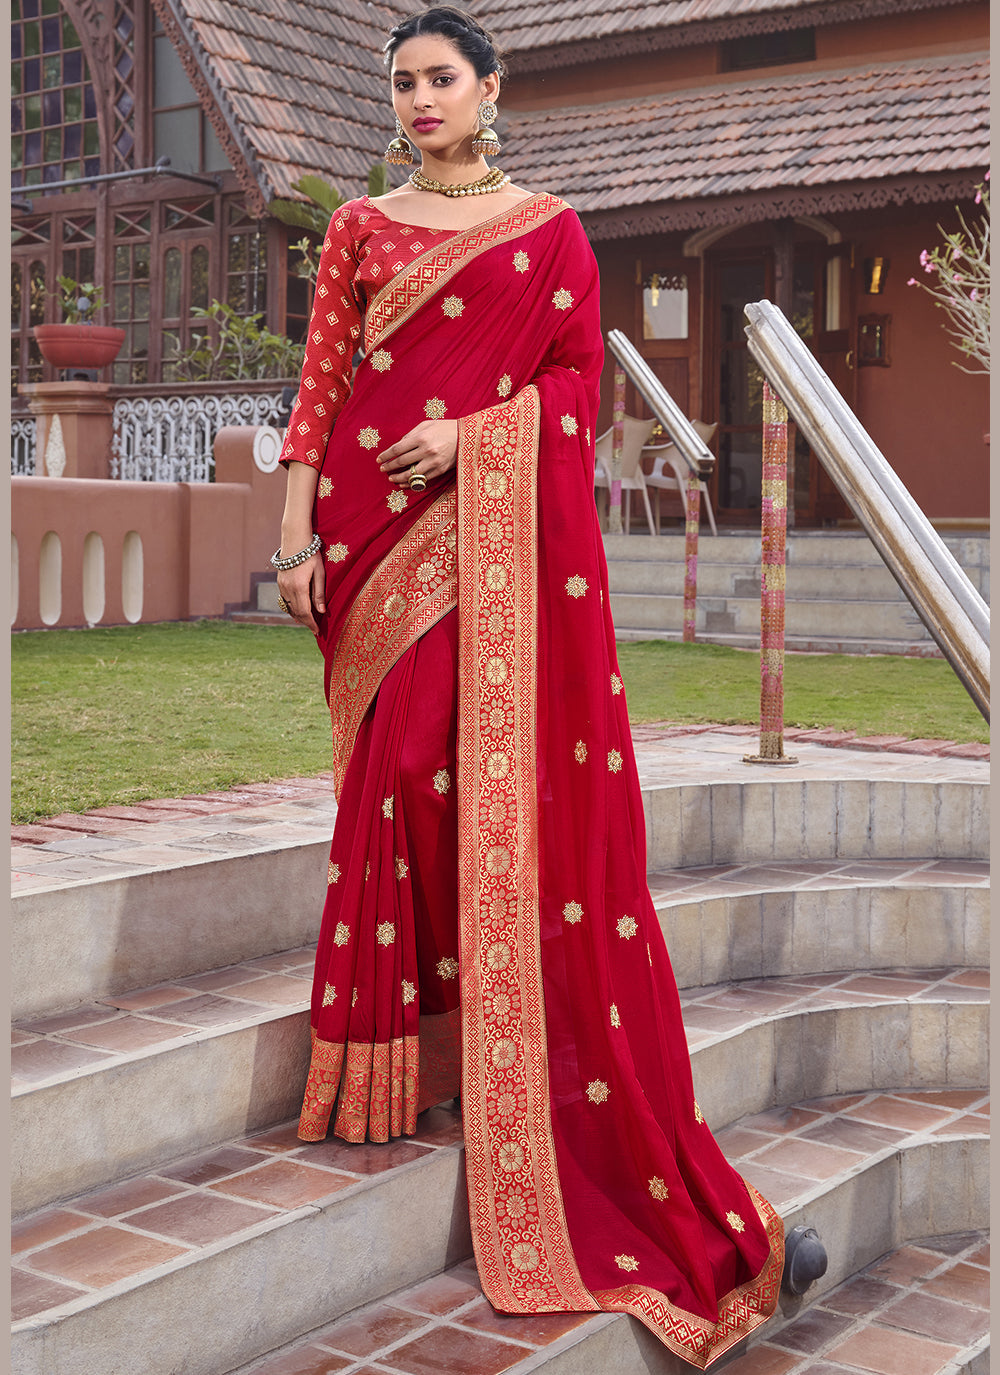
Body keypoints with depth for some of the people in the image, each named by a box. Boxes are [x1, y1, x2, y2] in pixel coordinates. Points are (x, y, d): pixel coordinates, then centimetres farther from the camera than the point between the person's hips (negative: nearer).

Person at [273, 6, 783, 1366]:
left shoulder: (550, 230, 10)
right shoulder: (361, 226, 13)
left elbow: (579, 379, 5)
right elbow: (321, 384, 8)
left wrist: (472, 432, -12)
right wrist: (296, 533, 0)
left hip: (507, 528, -1)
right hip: (379, 526, 1)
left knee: (516, 766, -7)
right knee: (403, 760, -4)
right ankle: (408, 1030, 7)